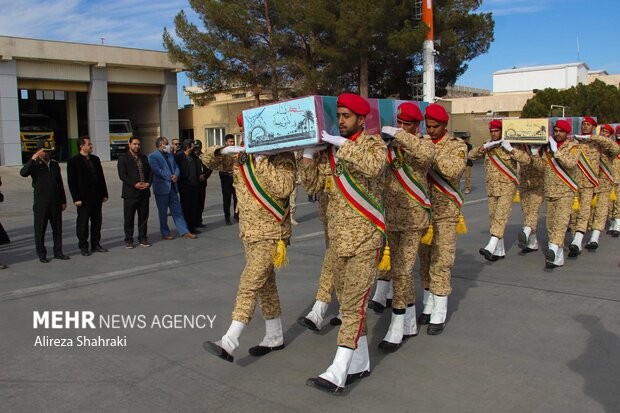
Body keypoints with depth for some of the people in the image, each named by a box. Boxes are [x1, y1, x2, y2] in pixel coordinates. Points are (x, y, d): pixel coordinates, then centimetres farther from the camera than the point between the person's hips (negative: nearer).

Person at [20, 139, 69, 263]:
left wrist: (63, 201, 13)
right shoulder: (34, 165, -3)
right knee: (40, 229, 3)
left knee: (57, 228, 8)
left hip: (55, 203, 4)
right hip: (41, 203, -4)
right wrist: (32, 159, -29)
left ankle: (58, 252, 18)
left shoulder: (55, 164, 12)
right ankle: (41, 254, 12)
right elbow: (23, 173, -24)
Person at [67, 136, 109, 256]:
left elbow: (101, 177, 14)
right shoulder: (73, 161, -7)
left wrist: (104, 194, 10)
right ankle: (83, 246, 13)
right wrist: (76, 198, -14)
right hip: (84, 198, -6)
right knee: (83, 223, 4)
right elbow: (71, 182, -9)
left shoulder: (95, 159, 11)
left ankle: (95, 245, 21)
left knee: (97, 222, 10)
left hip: (97, 197, 6)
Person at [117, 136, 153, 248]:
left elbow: (150, 172, 13)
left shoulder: (144, 158, 16)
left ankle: (143, 238, 18)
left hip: (144, 192, 4)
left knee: (143, 217, 8)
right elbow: (122, 174, -9)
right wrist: (135, 184, -18)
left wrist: (148, 183, -6)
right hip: (130, 193, -4)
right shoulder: (123, 157, 0)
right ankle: (128, 240, 10)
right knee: (128, 218, 1)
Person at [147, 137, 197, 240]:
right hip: (161, 187, -6)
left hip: (172, 186, 6)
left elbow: (176, 167, 14)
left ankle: (184, 232, 8)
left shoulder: (170, 155, 16)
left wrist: (176, 175, -8)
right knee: (163, 212, 4)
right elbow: (156, 170, -18)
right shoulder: (152, 156, -7)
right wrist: (170, 177, -16)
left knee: (177, 210, 7)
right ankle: (165, 233, 15)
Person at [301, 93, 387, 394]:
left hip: (365, 238, -6)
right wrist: (309, 153, -4)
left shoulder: (373, 143, -3)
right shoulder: (330, 150, 10)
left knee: (353, 303, -9)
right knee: (348, 301, 12)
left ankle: (338, 372, -9)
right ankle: (360, 363, 26)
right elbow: (312, 186, 6)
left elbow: (374, 166, -26)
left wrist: (343, 144, -22)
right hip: (337, 237, 6)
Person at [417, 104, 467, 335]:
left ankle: (439, 315, 3)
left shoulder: (457, 145, -4)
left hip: (445, 213, -4)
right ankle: (428, 306, 24)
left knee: (441, 262, -5)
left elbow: (454, 170, -22)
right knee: (424, 260, 10)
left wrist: (432, 151, -24)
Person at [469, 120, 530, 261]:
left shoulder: (510, 145, -5)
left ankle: (491, 247, -26)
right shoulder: (488, 145, 9)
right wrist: (483, 148, -11)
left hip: (507, 187, -5)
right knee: (493, 217, 7)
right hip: (492, 187, 6)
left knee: (501, 216, -16)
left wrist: (510, 149, -22)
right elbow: (471, 155, 5)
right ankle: (499, 251, 16)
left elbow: (526, 160, -14)